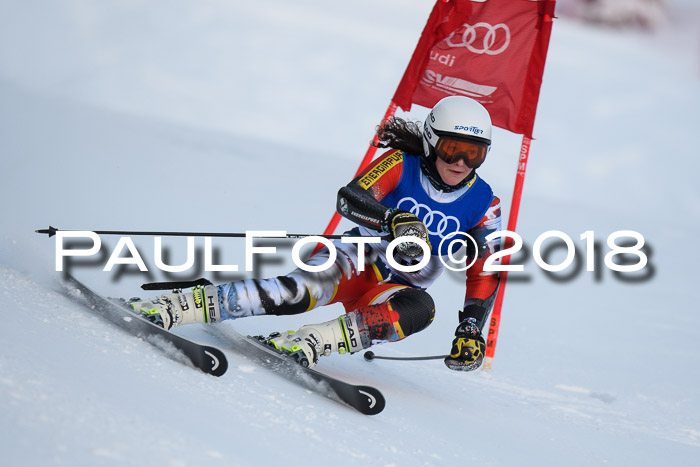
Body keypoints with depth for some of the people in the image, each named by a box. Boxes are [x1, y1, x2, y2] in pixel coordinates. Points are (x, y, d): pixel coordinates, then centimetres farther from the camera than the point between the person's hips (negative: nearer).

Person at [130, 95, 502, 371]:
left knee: (422, 308, -35)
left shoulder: (483, 205, -4)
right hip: (358, 261, -2)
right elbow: (350, 198, -23)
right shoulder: (402, 165, -9)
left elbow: (484, 273, -2)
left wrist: (470, 330, -16)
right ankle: (176, 307, -37)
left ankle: (308, 343, -46)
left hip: (396, 291, 2)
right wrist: (393, 219, -42)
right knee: (299, 292, -33)